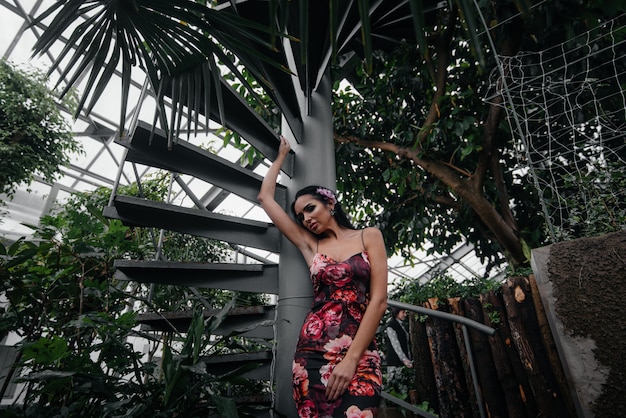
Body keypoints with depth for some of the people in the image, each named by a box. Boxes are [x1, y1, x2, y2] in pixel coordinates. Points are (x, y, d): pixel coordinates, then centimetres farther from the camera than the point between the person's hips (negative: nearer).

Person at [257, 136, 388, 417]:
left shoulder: (369, 236, 6)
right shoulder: (310, 244, 11)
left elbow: (378, 300, -3)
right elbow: (266, 197, 15)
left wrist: (351, 359, -10)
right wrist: (281, 156, 27)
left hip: (360, 355, -2)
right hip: (312, 352, 3)